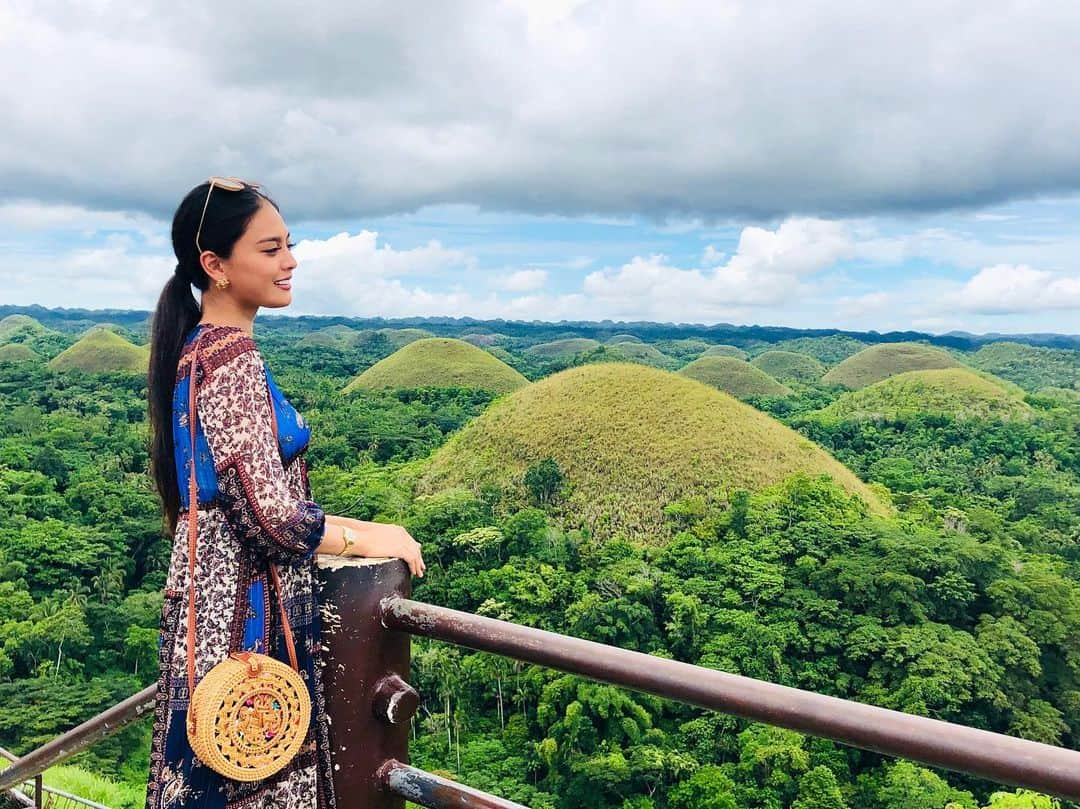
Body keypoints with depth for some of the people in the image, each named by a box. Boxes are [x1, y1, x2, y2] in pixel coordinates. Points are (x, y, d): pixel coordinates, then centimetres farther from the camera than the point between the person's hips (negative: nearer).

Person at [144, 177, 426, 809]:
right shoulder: (231, 355, -18)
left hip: (213, 586, 9)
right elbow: (270, 514, -23)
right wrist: (366, 538, -7)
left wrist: (345, 525, 12)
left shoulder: (197, 346, 10)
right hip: (243, 606, -9)